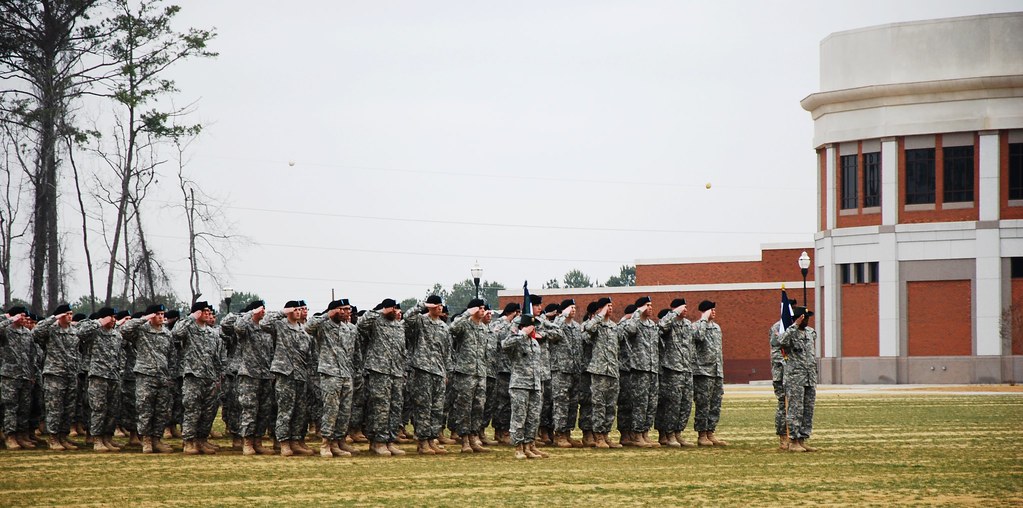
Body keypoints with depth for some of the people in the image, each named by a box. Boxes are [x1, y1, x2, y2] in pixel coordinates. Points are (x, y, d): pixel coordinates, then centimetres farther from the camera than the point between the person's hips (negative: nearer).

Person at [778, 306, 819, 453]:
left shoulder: (811, 332, 13)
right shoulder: (791, 333, -8)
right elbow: (781, 342, -30)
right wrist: (795, 325, -27)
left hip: (810, 378, 7)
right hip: (795, 377, -7)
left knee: (809, 410, 7)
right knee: (795, 410, -5)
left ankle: (803, 440, 12)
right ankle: (793, 441, -2)